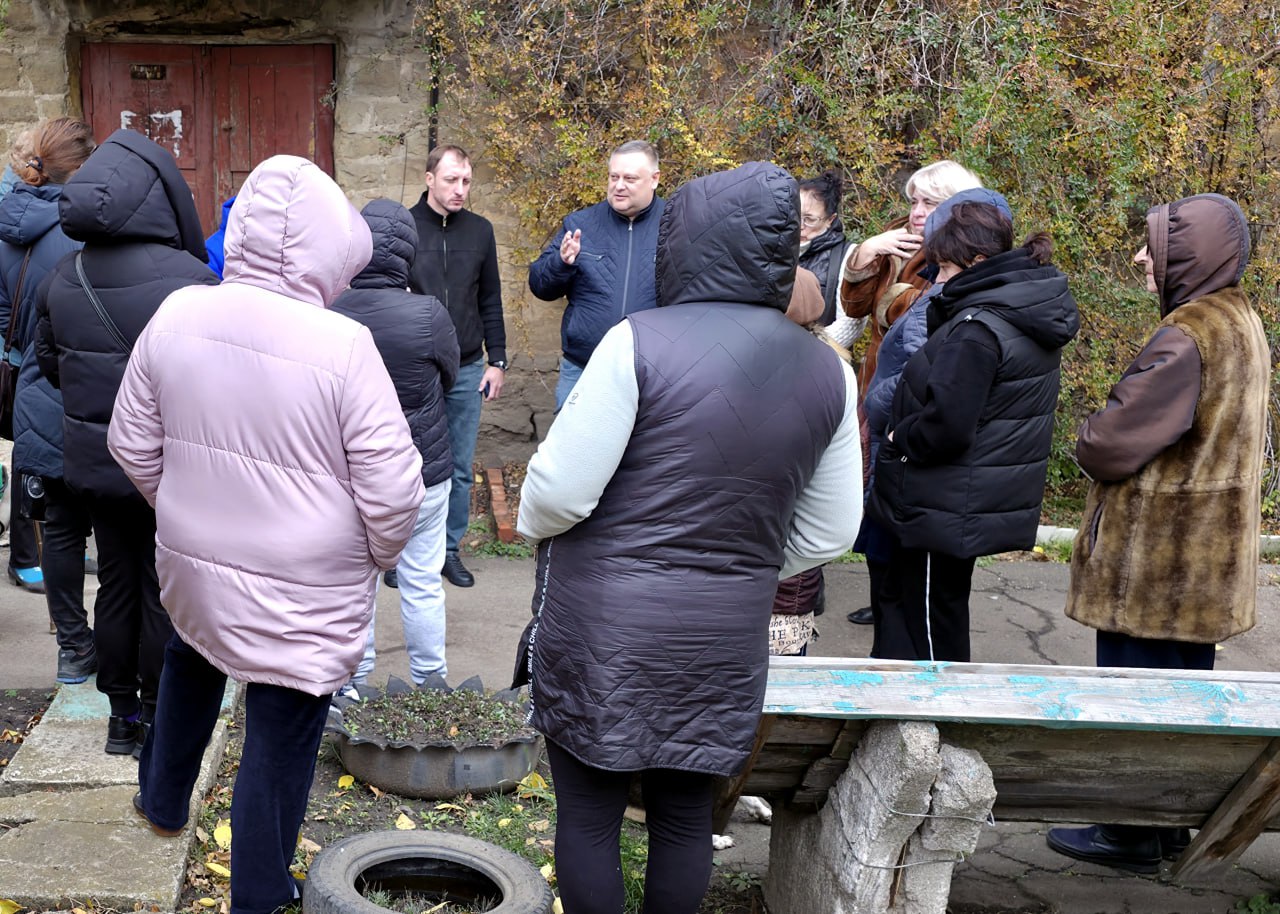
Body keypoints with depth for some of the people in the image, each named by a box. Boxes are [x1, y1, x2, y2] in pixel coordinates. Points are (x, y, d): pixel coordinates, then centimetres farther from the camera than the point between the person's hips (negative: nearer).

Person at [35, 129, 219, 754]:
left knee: (115, 584, 18)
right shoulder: (188, 278, -22)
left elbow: (48, 361, 10)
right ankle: (160, 718, 21)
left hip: (95, 462, 5)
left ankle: (122, 714, 29)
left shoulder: (63, 279, -3)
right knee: (164, 593, 9)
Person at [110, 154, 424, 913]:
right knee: (280, 741, 11)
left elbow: (134, 445, 2)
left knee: (194, 665, 34)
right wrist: (379, 555, 1)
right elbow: (392, 488, -20)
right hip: (305, 593, -5)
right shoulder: (343, 345, -25)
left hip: (192, 565, 6)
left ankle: (164, 800, 57)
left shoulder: (177, 316, -10)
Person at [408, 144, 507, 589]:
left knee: (460, 469, 9)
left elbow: (490, 301, 10)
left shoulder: (479, 230, 5)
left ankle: (448, 548, 22)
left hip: (467, 370, 3)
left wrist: (497, 361, 6)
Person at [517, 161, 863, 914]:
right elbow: (826, 536, 5)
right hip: (726, 636, 4)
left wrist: (536, 527, 6)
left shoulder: (640, 343, -17)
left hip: (604, 626, -4)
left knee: (590, 813, 11)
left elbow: (560, 490, -16)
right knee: (685, 815, 18)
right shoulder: (828, 372, -2)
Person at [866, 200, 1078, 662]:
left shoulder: (978, 329, -24)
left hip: (948, 509, -10)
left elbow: (946, 424, -27)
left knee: (930, 635, 3)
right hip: (984, 500, 10)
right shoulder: (1030, 317, 7)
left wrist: (898, 440, -12)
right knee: (899, 601, 22)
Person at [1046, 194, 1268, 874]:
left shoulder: (1185, 338, -23)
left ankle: (1132, 834, 14)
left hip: (1155, 555, -9)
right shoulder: (1243, 323, 9)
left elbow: (1110, 444, -23)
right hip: (1205, 556, 10)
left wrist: (1086, 439, 0)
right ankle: (1171, 824, 29)